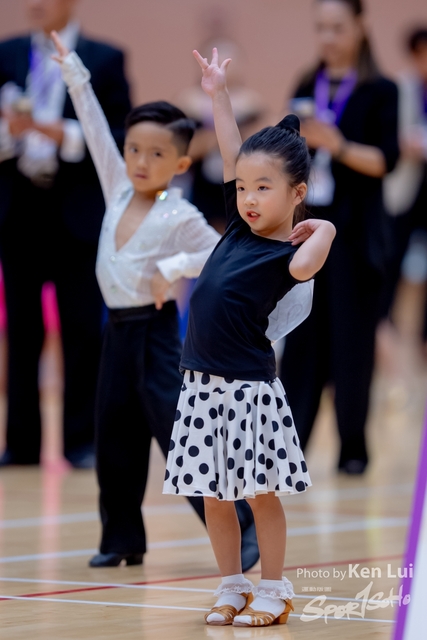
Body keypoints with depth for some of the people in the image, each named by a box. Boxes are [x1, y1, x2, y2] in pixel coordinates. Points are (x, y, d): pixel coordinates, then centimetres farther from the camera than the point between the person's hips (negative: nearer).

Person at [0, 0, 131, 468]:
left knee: (83, 331, -1)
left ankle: (82, 441, 6)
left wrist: (61, 133, -16)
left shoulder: (105, 60, 2)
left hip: (78, 215, -2)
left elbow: (120, 137, -4)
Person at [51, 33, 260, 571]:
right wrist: (73, 72, 7)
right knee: (114, 441, 9)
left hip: (155, 331, -6)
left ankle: (240, 529, -7)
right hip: (117, 329, 6)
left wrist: (174, 267, -19)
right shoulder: (118, 191, 5)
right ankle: (122, 540, 19)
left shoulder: (179, 217, -11)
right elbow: (95, 129, 8)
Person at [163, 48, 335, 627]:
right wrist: (218, 95, 15)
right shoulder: (240, 227, 7)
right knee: (214, 494, 9)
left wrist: (321, 229, -20)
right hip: (204, 384, 7)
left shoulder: (290, 251, -12)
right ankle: (232, 589, 19)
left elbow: (304, 266, -38)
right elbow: (234, 157, 14)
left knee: (262, 493, 1)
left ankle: (274, 593, 10)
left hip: (249, 386, -7)